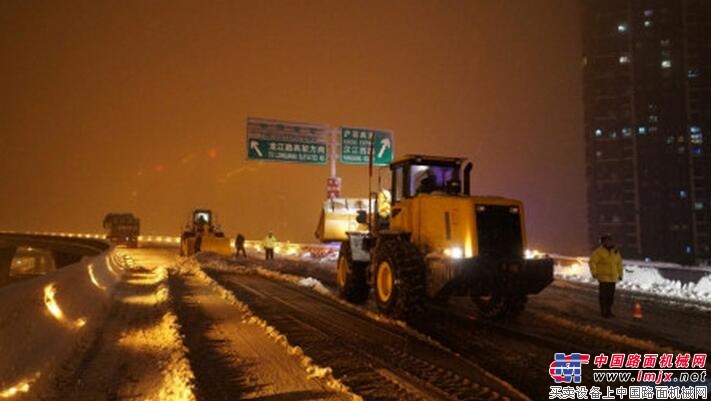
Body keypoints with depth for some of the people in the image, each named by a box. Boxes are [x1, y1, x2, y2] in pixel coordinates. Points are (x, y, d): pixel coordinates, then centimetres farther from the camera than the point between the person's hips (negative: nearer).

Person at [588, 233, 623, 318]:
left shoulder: (615, 251, 10)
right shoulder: (599, 251, -9)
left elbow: (619, 263, 20)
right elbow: (592, 262, -12)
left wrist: (620, 274, 18)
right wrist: (594, 272, -17)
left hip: (613, 278, 6)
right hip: (603, 277, -6)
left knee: (611, 295, 9)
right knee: (604, 295, -4)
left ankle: (608, 311, 20)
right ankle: (603, 312, 4)